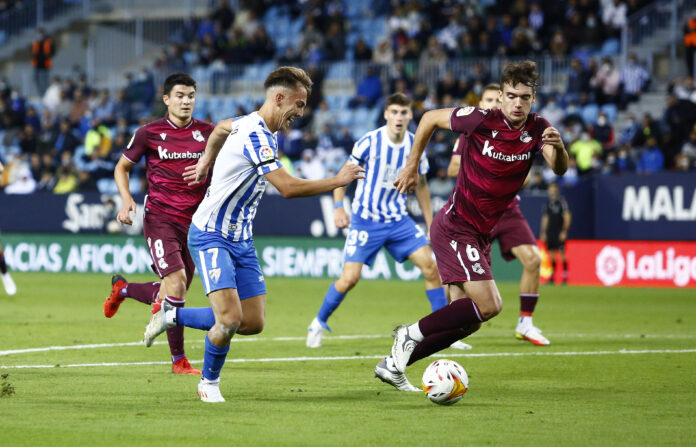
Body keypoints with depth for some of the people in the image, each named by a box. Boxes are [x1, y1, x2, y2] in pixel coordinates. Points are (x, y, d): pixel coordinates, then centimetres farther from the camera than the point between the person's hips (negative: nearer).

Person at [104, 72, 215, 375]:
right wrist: (127, 199, -6)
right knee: (176, 284, -19)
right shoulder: (149, 133, -2)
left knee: (173, 294, 8)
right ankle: (178, 360, -8)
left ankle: (122, 288, 40)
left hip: (194, 222, 4)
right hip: (160, 219, -4)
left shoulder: (207, 132, 5)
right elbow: (122, 167, 11)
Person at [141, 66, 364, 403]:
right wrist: (337, 180, -21)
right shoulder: (256, 136, -23)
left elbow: (221, 128, 30)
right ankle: (209, 383, 6)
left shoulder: (251, 124, 7)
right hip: (211, 237, -9)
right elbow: (288, 187, -29)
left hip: (241, 240, 9)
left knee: (253, 322, 4)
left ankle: (172, 316, 23)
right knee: (230, 319, -20)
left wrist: (205, 163, 42)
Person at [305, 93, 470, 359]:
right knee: (349, 278, -13)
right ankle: (318, 323, 12)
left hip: (398, 221, 4)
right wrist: (339, 207, -15)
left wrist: (430, 225, 13)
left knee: (431, 267, -8)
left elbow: (421, 185, 13)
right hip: (365, 221, -4)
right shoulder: (369, 142, -12)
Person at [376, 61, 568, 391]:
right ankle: (412, 334, -4)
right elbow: (431, 118, 0)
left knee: (466, 321, 8)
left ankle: (394, 362, 18)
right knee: (489, 305, -19)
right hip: (455, 226, -7)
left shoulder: (537, 129, -2)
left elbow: (559, 168, -18)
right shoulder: (481, 120, -15)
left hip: (481, 234, 7)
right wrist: (411, 166, 4)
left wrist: (558, 148, -40)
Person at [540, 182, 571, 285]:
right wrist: (543, 232, 14)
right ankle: (552, 277, 10)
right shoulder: (548, 204, 13)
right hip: (550, 233, 6)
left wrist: (564, 231, -10)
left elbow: (567, 218, -5)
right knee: (551, 254, 4)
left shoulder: (562, 202, -4)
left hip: (560, 233, -6)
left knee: (562, 253, -11)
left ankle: (565, 277, -9)